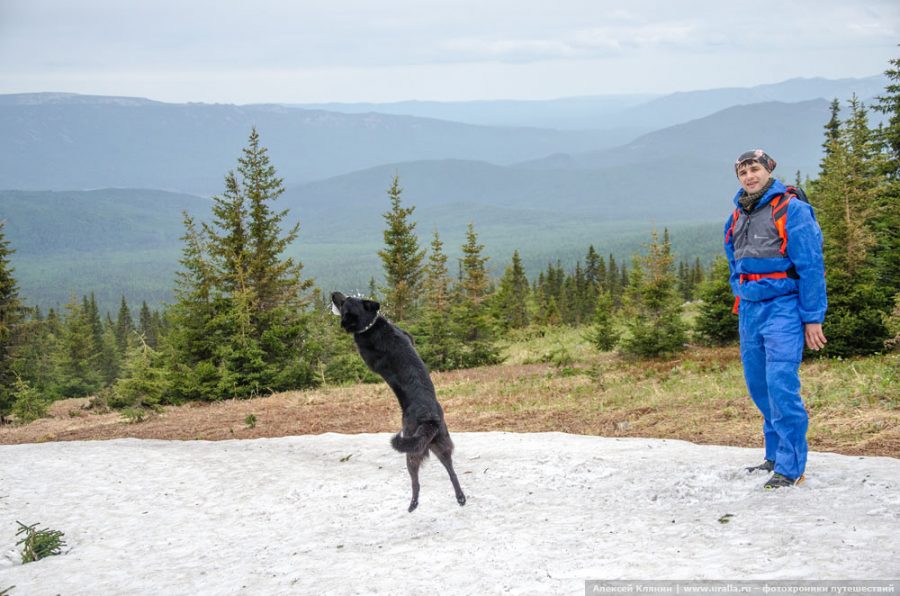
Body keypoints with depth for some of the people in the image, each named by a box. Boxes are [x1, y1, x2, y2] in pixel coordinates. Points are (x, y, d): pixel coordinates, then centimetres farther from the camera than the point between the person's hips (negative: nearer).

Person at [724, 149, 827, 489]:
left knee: (781, 385, -14)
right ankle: (775, 454, 23)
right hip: (750, 310, 7)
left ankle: (790, 466, -10)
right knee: (758, 385, 10)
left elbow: (811, 267, -10)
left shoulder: (791, 210, -8)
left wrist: (812, 318, -12)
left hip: (783, 308, -7)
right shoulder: (737, 218, 14)